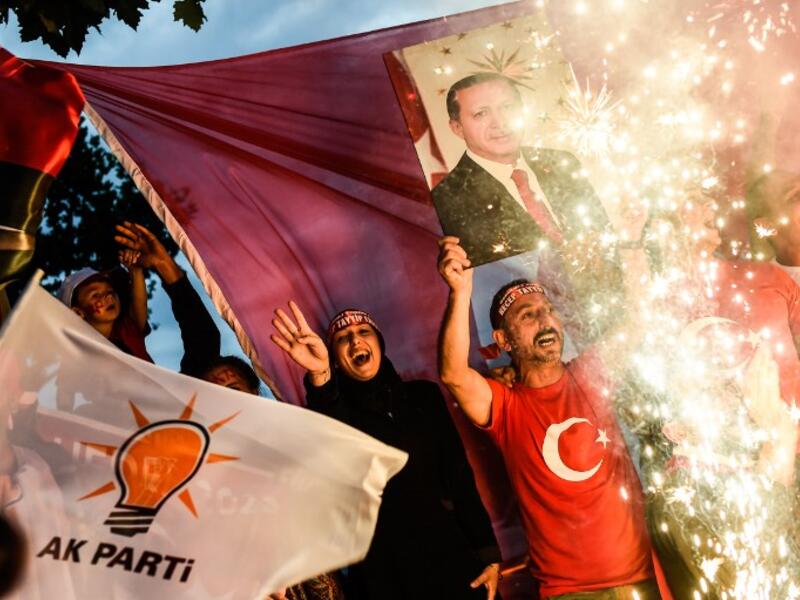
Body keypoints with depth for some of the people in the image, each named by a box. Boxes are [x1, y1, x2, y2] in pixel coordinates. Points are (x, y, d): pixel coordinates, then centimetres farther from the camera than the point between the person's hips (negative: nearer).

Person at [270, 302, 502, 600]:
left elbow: (459, 473, 4)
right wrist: (319, 376, -41)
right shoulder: (337, 410, -1)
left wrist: (488, 552, -1)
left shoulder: (424, 395, 6)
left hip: (449, 551, 2)